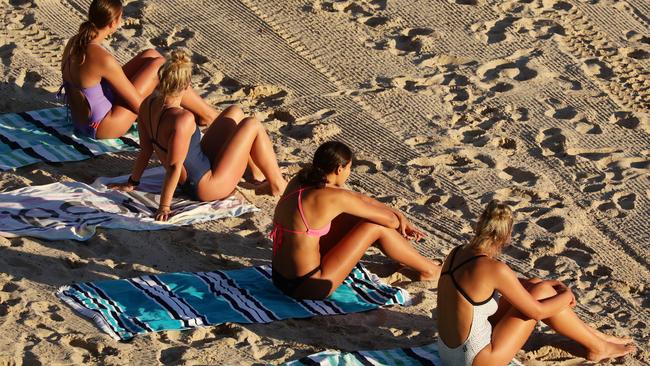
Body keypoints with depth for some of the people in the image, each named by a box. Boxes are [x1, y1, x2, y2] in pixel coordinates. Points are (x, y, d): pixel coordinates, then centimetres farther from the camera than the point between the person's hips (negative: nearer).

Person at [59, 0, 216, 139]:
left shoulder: (74, 42, -4)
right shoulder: (103, 59, -29)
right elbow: (137, 103, -21)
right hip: (102, 129, -9)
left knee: (151, 55, 9)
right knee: (159, 65, -6)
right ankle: (209, 116, 9)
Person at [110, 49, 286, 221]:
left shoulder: (148, 104, -10)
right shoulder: (183, 118, -34)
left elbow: (145, 149, 1)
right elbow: (174, 166, -30)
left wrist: (132, 182, 13)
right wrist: (164, 207, -24)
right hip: (207, 188, -9)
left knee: (235, 112, 16)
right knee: (252, 125, 0)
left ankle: (257, 174, 32)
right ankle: (277, 185, 17)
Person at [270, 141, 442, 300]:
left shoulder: (300, 180, 3)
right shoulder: (333, 197, -20)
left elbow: (358, 198, 15)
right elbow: (388, 219, -8)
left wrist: (398, 214, 19)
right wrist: (399, 220, 16)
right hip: (308, 287, -8)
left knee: (353, 216, 18)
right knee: (376, 227, 0)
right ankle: (429, 270, 22)